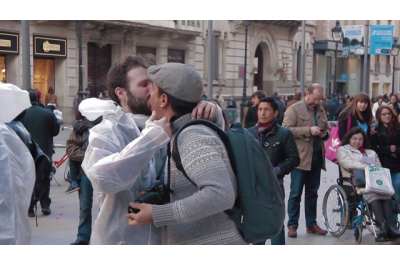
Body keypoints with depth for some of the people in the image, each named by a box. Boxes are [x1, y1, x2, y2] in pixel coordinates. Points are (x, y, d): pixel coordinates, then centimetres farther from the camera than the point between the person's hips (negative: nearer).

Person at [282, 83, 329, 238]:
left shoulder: (321, 111, 15)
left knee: (312, 193, 12)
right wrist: (308, 130, -21)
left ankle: (311, 224, 21)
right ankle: (292, 225, 6)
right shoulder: (294, 109, -4)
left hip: (316, 156, 6)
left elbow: (327, 129, 24)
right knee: (296, 193, 0)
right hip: (300, 157, -6)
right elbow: (287, 130, -14)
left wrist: (325, 133, -1)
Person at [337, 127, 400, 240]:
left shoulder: (371, 152, 34)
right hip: (356, 181, -4)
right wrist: (366, 167, -13)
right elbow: (347, 163, -1)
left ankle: (389, 225, -46)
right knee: (372, 193, -37)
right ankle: (382, 225, -50)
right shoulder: (343, 150, 20)